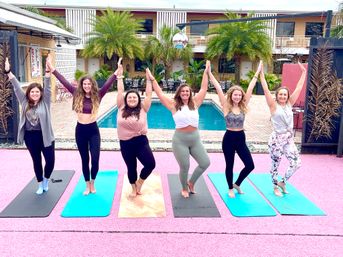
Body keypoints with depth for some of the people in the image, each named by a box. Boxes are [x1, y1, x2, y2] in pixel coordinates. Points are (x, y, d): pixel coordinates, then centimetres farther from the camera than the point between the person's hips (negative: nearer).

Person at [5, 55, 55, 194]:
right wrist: (8, 71, -6)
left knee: (50, 160, -2)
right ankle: (40, 184, 28)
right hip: (30, 136, 2)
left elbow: (47, 87, -14)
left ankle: (46, 179, 26)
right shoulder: (25, 102, 3)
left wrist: (47, 71, -26)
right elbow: (17, 87, -1)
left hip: (44, 135, -2)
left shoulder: (45, 102, -4)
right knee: (36, 161, 13)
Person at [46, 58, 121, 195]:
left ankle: (92, 183, 19)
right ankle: (87, 185, 26)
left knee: (95, 159, -7)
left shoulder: (97, 96, -4)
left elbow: (107, 84, -15)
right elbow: (64, 82, -2)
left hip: (93, 130, -2)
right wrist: (52, 69, -5)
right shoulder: (77, 95, 0)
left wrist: (117, 73, -27)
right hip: (80, 130, 2)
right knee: (84, 160, 11)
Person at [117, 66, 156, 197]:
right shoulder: (121, 108, 0)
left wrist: (148, 79, -4)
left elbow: (149, 94, -4)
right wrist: (119, 76, 5)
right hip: (125, 143, 1)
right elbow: (120, 91, 0)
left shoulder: (142, 109, -2)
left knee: (150, 164, -12)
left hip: (141, 141, -1)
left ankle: (139, 182, 17)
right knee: (131, 167, 13)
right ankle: (134, 188, 38)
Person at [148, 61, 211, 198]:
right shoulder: (174, 105, -4)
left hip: (195, 139, 4)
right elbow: (160, 93, -4)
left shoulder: (195, 103, 3)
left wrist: (206, 72, 9)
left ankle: (191, 182, 28)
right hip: (180, 140, -3)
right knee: (184, 167, 4)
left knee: (205, 163, 4)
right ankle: (184, 188, 32)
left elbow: (203, 89, 7)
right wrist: (152, 79, -4)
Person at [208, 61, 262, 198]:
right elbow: (218, 89, -13)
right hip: (229, 138, -4)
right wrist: (210, 73, -17)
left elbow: (250, 88, 1)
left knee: (250, 165, 2)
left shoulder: (243, 107, 2)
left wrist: (257, 73, 0)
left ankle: (237, 183, 27)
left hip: (241, 138, 4)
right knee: (229, 165, 8)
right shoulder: (226, 107, -7)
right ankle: (230, 189, 30)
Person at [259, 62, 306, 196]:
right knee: (275, 164, 7)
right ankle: (276, 187, 28)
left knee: (296, 163, -1)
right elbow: (266, 90, -15)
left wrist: (303, 72, 6)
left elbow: (298, 88, 6)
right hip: (276, 139, -5)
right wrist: (261, 74, -20)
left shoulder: (289, 104, 6)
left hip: (289, 139, 5)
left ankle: (282, 182, 22)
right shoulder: (274, 106, -6)